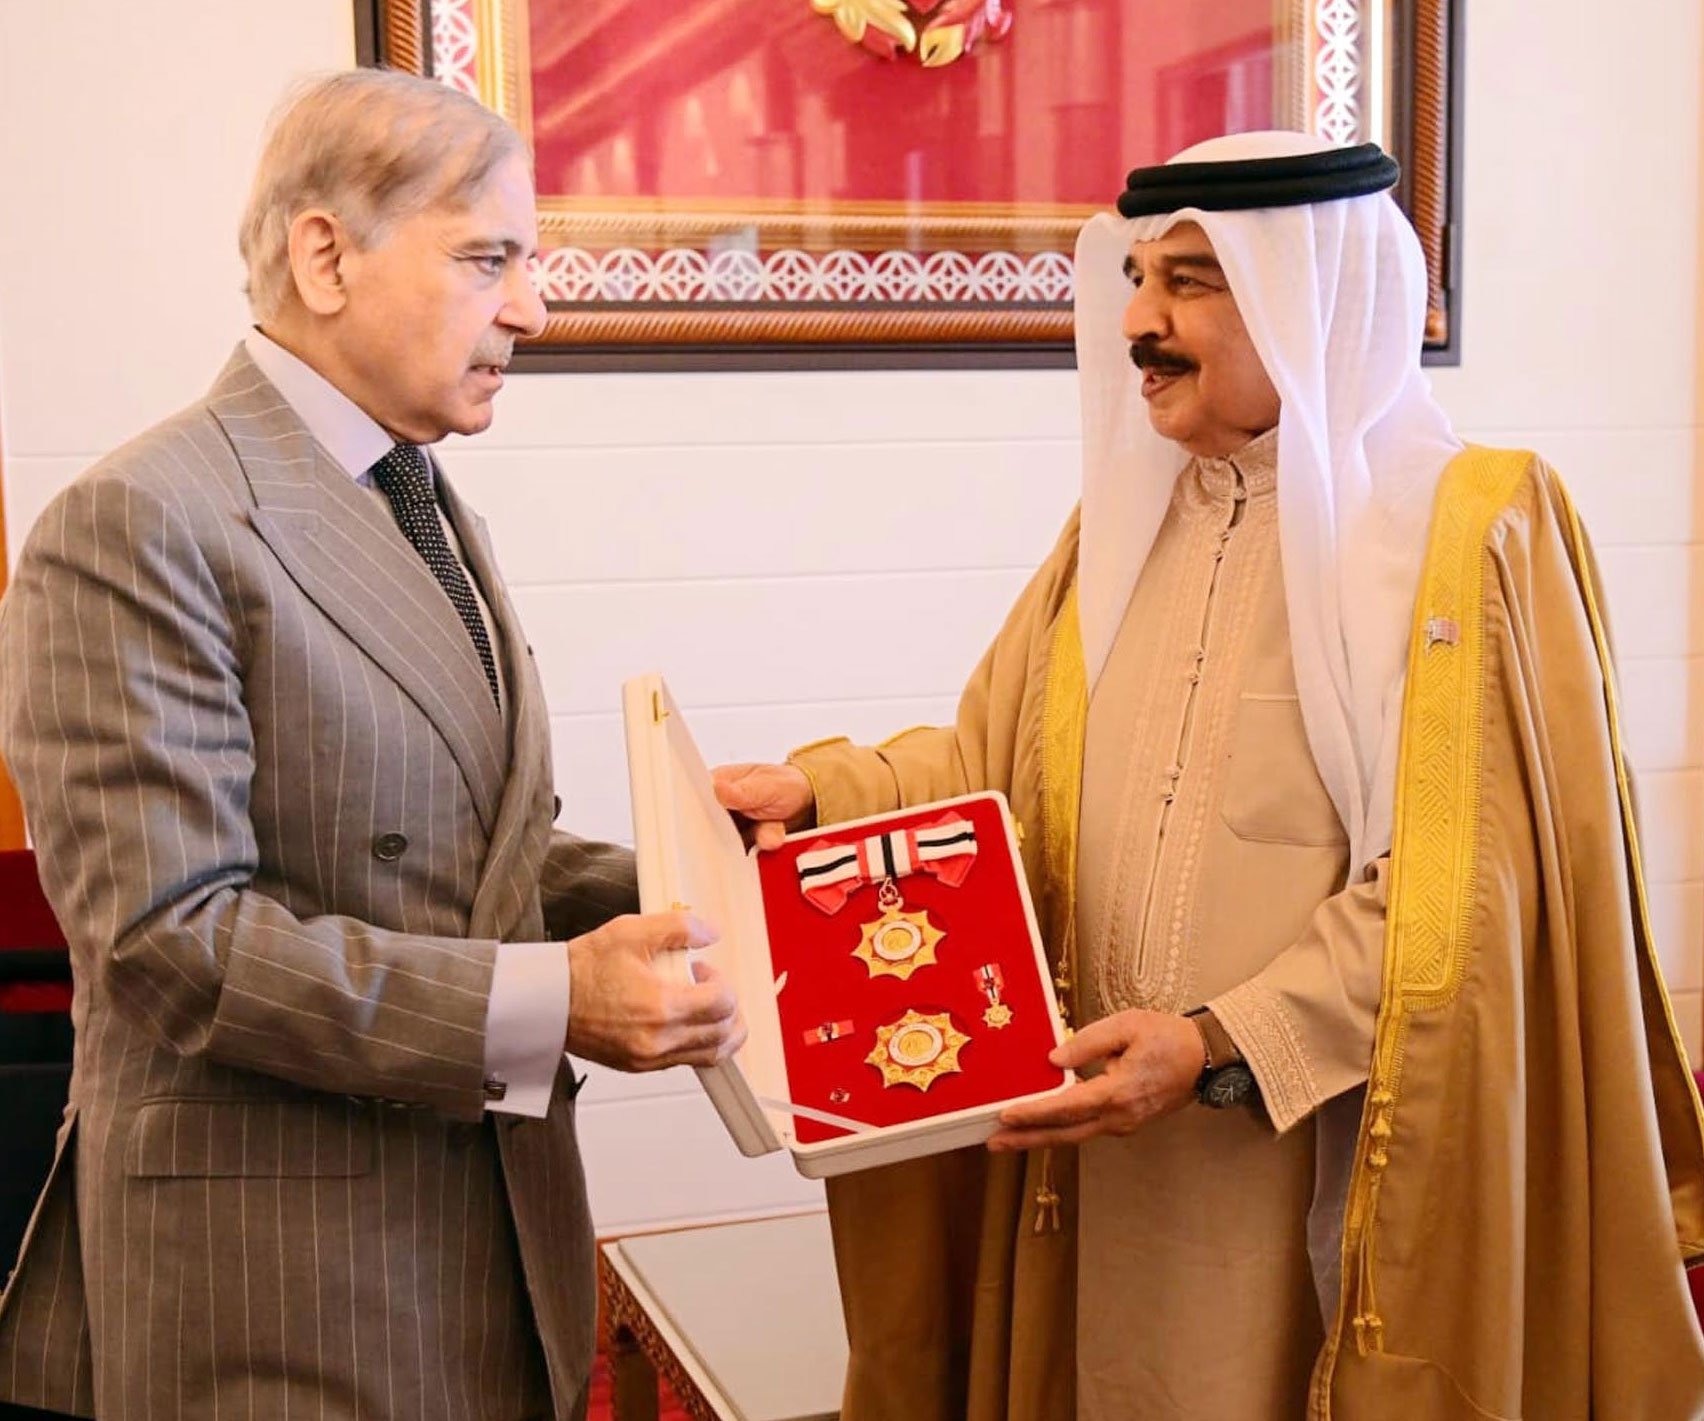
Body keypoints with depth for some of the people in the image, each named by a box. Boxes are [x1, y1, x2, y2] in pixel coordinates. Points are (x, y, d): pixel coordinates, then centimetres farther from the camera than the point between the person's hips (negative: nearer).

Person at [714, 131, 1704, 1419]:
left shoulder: (1471, 537, -11)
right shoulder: (1126, 520, 8)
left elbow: (1446, 899, -16)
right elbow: (993, 765, 8)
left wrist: (1224, 1045, -22)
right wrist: (815, 792, -7)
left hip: (1336, 1166, -5)